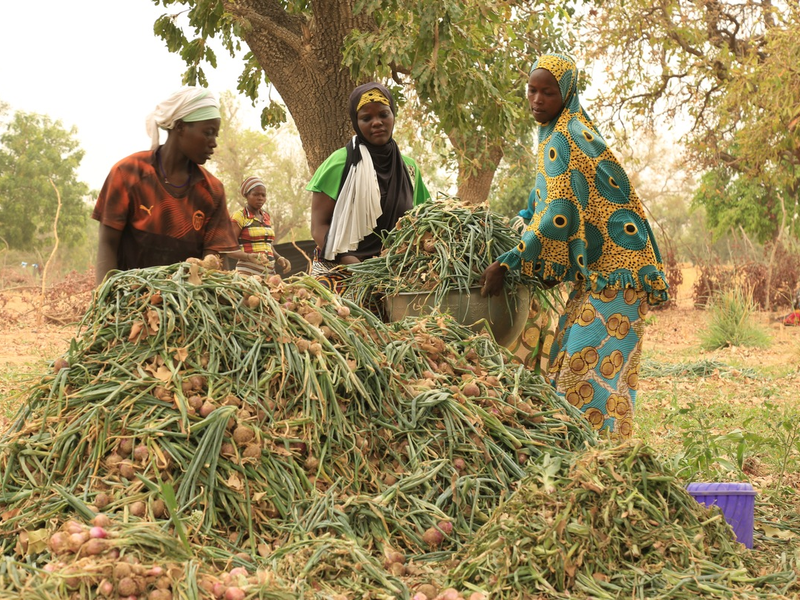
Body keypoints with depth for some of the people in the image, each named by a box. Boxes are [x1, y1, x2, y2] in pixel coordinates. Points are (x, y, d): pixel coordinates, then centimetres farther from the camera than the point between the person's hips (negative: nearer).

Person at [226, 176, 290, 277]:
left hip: (269, 271, 6)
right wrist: (248, 257, -23)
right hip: (248, 271, -6)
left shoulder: (266, 216, 17)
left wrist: (279, 258, 6)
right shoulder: (239, 216, -2)